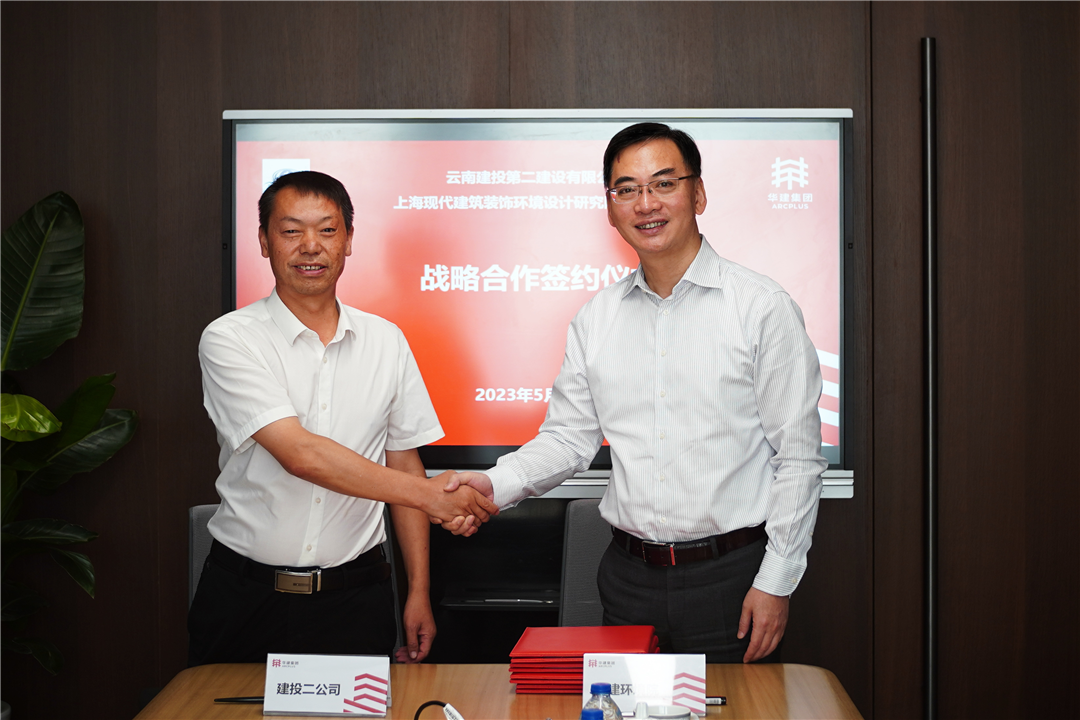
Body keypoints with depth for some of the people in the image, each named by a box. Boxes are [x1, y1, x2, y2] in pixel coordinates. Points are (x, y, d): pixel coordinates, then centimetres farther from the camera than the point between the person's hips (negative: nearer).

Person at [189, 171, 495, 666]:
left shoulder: (386, 342, 5)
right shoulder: (229, 340, -8)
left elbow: (403, 463, 9)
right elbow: (300, 455, -19)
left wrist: (418, 592, 5)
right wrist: (428, 494, -19)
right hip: (247, 600, -2)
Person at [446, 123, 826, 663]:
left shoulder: (762, 308, -6)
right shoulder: (595, 319, 7)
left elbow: (799, 459, -6)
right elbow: (569, 436, 9)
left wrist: (775, 583, -9)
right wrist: (496, 484, -10)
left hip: (729, 577, -3)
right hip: (628, 575, 4)